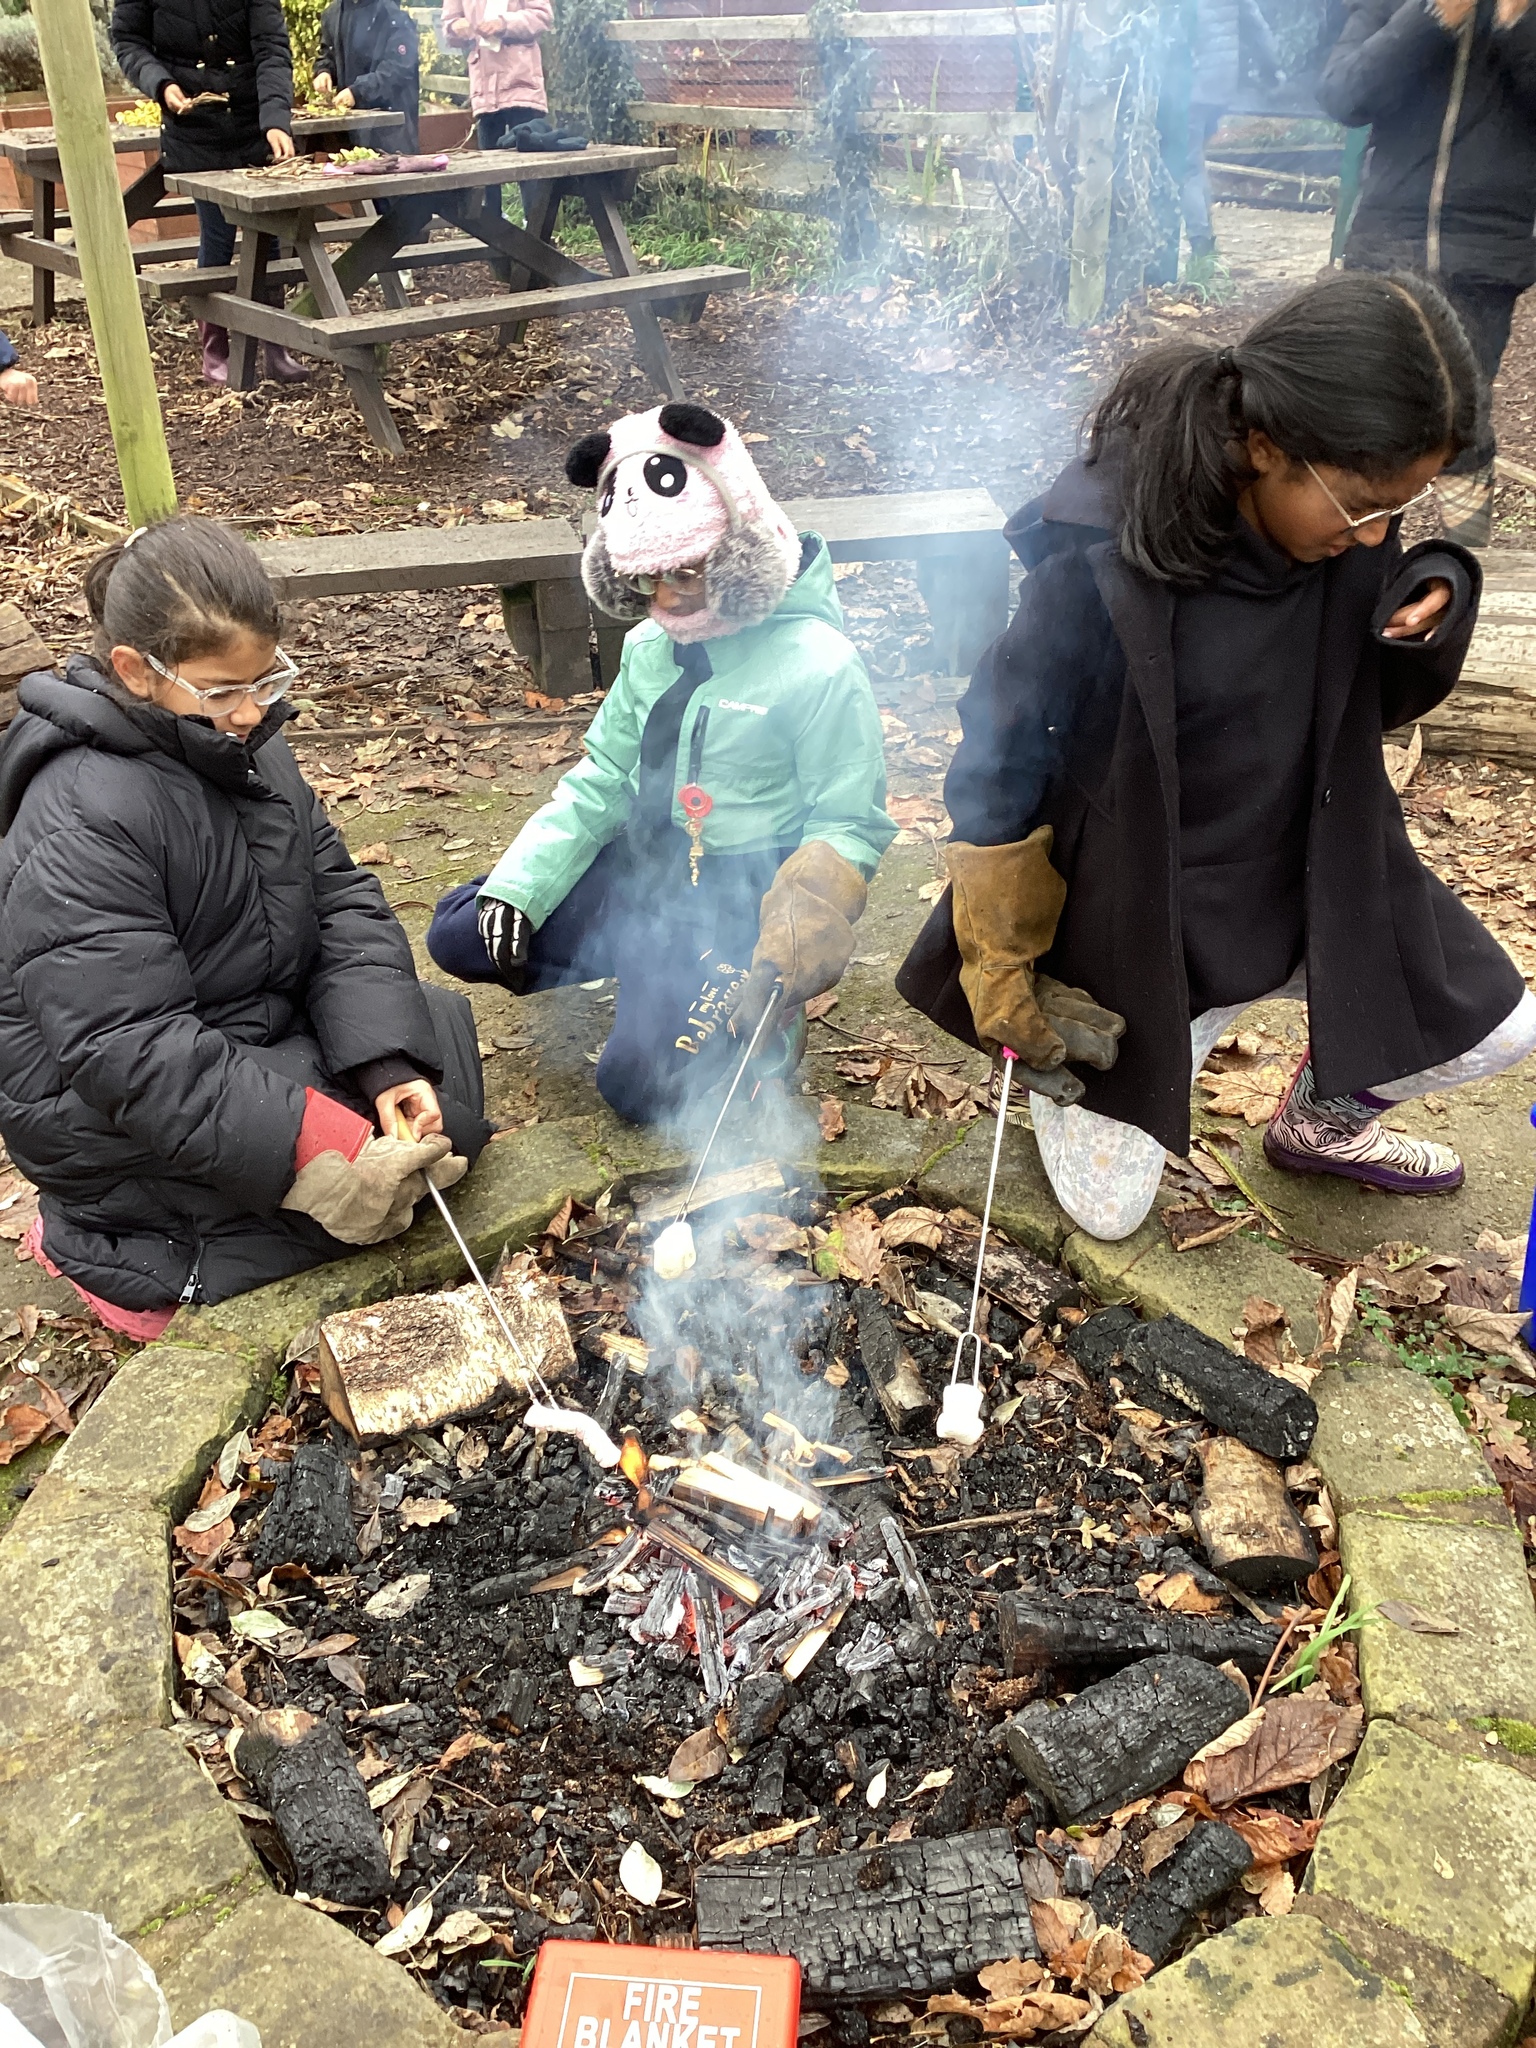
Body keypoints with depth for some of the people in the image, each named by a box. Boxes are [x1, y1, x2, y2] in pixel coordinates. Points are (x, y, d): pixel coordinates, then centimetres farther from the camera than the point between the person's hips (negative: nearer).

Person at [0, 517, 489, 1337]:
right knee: (378, 1181, -18)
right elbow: (129, 1054, -31)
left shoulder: (245, 742, 0)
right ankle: (115, 1248, -4)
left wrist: (388, 1063, -18)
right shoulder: (85, 822, -27)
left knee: (442, 1031, 3)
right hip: (115, 1109, -9)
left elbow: (340, 898, -3)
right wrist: (317, 1145, -37)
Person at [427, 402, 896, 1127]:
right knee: (459, 935, 1)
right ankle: (653, 973, 10)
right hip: (642, 863, 7)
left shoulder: (819, 667, -19)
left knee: (638, 1083, -20)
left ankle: (756, 1018, 10)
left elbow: (849, 826, -15)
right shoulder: (652, 646, 2)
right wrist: (518, 885, -5)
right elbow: (600, 781, 7)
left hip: (740, 895, -7)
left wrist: (788, 948, -30)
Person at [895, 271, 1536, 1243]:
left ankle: (1322, 1120, 28)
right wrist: (1003, 978, -10)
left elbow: (1380, 701, 3)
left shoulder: (1347, 529, -12)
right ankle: (1059, 1051, 33)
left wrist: (1435, 607, -21)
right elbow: (996, 774, -19)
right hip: (1144, 922, -4)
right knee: (1107, 1213, 5)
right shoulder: (1100, 570, -30)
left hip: (1313, 879, 5)